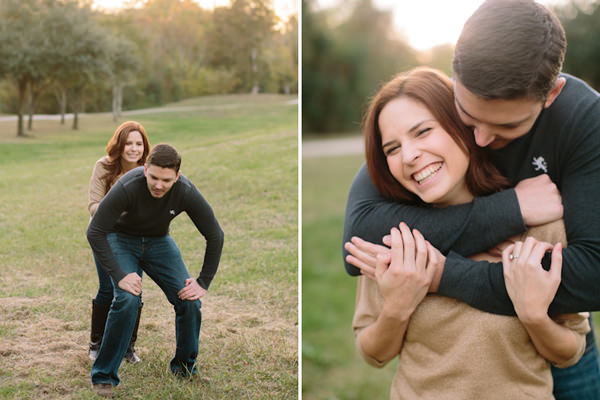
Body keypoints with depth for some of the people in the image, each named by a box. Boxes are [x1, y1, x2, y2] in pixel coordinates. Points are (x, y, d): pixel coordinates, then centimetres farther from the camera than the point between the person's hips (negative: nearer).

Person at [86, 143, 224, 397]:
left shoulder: (186, 192, -26)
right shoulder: (127, 188, -34)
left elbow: (215, 235, -13)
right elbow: (95, 233, -27)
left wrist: (204, 283, -15)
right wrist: (119, 275, -33)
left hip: (158, 241, 3)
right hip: (121, 240, -3)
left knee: (190, 301, -12)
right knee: (128, 299, -27)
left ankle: (185, 367, 13)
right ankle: (103, 376, -10)